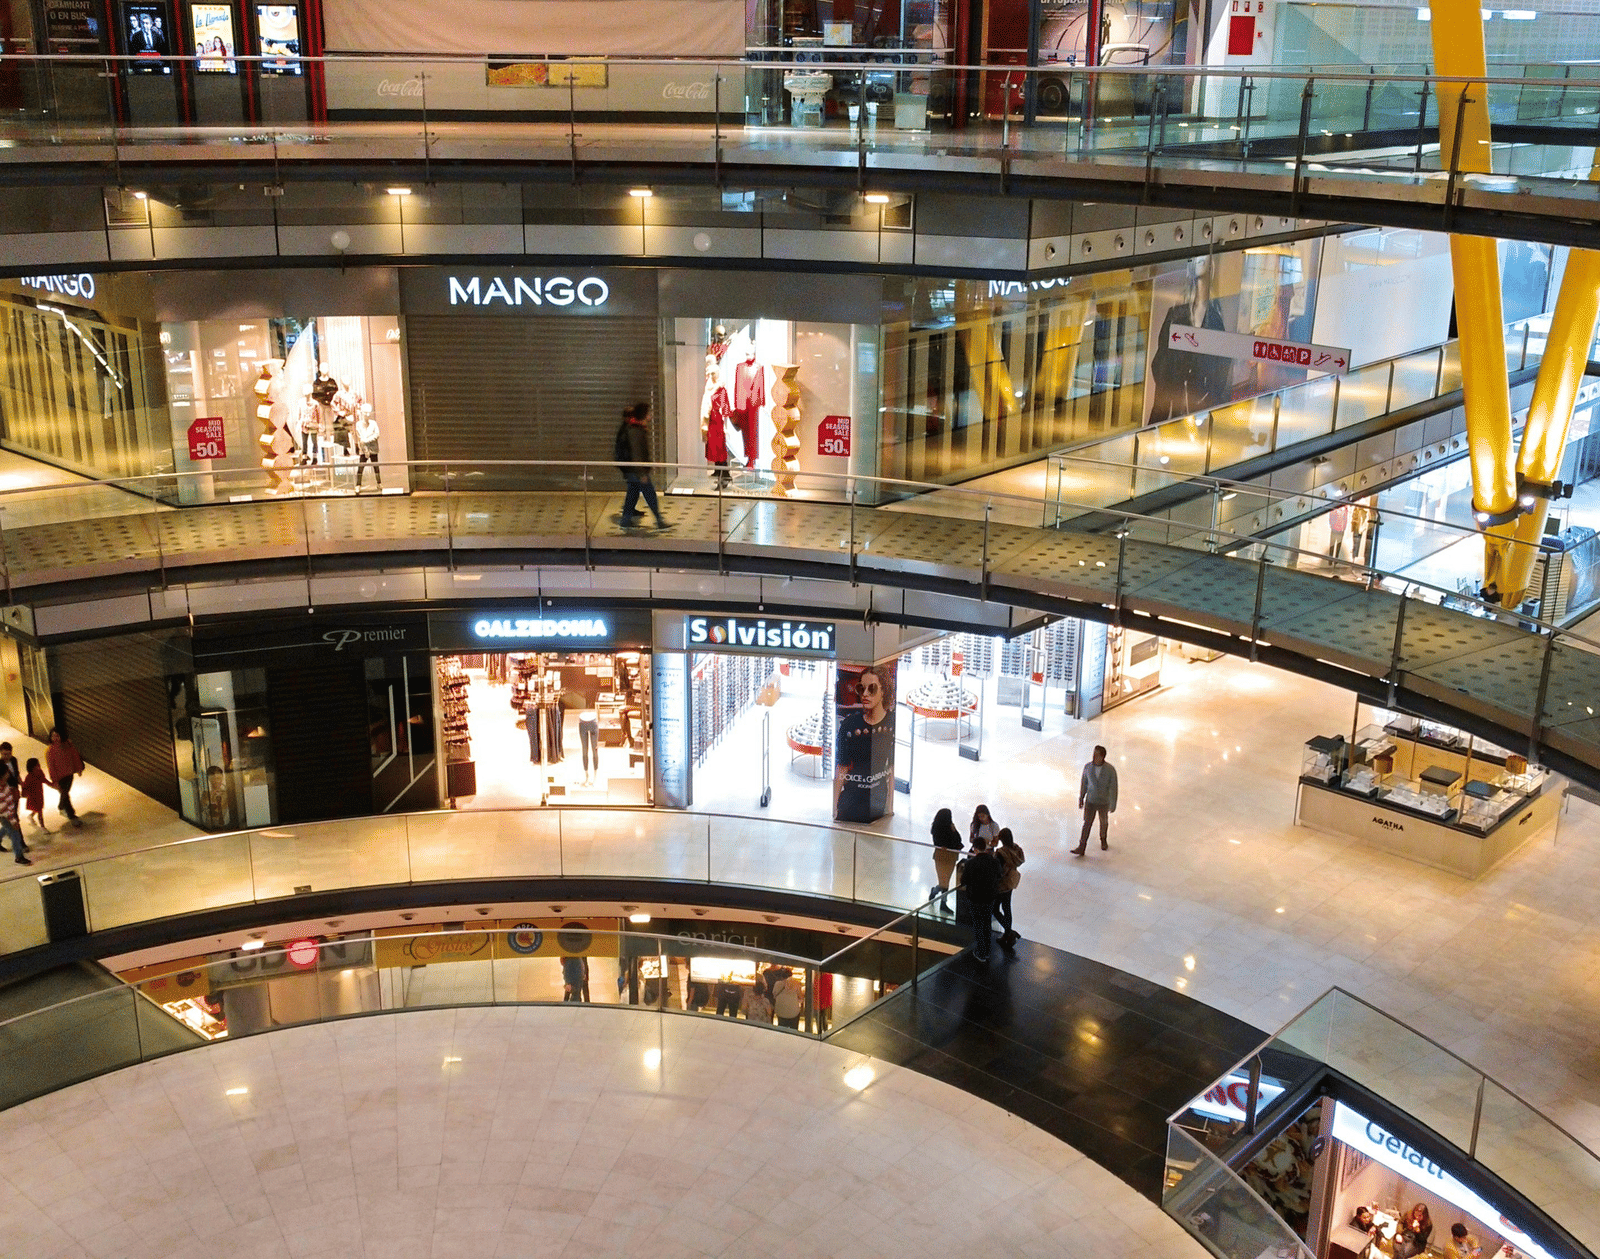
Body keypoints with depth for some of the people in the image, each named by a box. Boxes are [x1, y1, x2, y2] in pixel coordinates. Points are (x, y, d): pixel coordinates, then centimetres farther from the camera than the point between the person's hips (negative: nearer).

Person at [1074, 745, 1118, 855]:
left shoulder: (1110, 770, -24)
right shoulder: (1088, 767, -16)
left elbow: (1113, 788, -17)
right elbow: (1084, 783, -1)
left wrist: (1113, 805, -13)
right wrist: (1081, 798, 7)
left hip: (1104, 802, -1)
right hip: (1090, 801, 1)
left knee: (1104, 821, 22)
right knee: (1087, 823, -2)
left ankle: (1103, 839, 49)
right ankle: (1081, 848, 0)